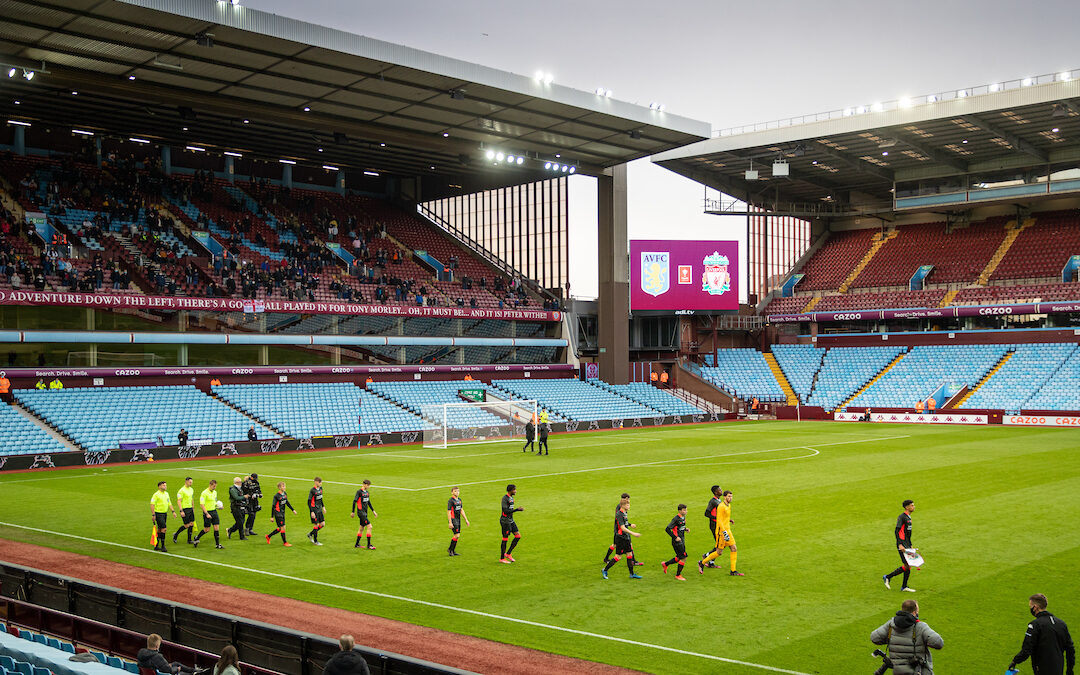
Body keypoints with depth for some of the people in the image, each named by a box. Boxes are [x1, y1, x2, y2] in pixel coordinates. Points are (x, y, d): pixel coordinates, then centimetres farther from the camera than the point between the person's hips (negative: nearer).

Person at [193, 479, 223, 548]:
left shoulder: (215, 492, 9)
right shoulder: (204, 493, -15)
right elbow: (201, 505, -17)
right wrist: (207, 514, -23)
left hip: (214, 511, 6)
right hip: (207, 512, -6)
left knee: (216, 528, 0)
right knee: (207, 530, 1)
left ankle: (217, 544, 4)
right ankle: (197, 538, 26)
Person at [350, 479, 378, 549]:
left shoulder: (367, 492, 11)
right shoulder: (359, 492, -13)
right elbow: (354, 501, -12)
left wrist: (373, 511, 22)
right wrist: (353, 512, -11)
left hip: (365, 512, 8)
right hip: (361, 512, -8)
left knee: (362, 528, 14)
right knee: (369, 526, -13)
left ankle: (357, 544, 24)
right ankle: (369, 545, -8)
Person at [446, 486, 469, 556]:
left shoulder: (459, 500, 12)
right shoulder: (450, 501, -13)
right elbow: (448, 512, -15)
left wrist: (466, 520, 19)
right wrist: (450, 522, -21)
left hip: (458, 519, 8)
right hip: (453, 519, -8)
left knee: (456, 535, 9)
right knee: (456, 535, -12)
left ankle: (452, 551, 18)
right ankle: (450, 549, 2)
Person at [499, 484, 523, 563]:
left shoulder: (511, 498, 12)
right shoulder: (505, 498, -16)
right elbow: (506, 511, -24)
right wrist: (516, 509, -25)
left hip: (511, 520, 9)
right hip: (505, 521, -9)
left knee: (518, 536, 5)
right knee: (505, 539, -3)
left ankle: (508, 554, 14)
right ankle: (502, 558, 9)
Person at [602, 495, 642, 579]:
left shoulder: (624, 513, 10)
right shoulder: (619, 514, -19)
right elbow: (622, 528, -26)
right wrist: (633, 533, -28)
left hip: (626, 538, 9)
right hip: (620, 538, -9)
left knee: (629, 554, 7)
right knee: (618, 556, -3)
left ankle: (632, 574, 12)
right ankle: (605, 570, 9)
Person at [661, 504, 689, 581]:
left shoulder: (683, 517, 6)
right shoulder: (676, 519, -19)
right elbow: (667, 529, -21)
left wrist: (685, 529, 4)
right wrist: (675, 537, -22)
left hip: (682, 540, 9)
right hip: (677, 541, -9)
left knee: (679, 558, 15)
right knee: (683, 557, -7)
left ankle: (665, 564, 33)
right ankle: (678, 575, 7)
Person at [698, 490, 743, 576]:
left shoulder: (729, 505, 12)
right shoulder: (721, 506, -17)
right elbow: (719, 521, -21)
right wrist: (724, 533, -25)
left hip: (727, 530, 9)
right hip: (721, 531, -9)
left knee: (734, 549, 1)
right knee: (719, 552, -2)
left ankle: (733, 571, 6)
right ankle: (702, 563, 14)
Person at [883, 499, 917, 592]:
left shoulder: (908, 517, 17)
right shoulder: (901, 517, -13)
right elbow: (897, 531, -20)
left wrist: (911, 545, 24)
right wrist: (900, 545, -27)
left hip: (907, 545, 9)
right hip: (902, 545, -9)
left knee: (909, 565, 6)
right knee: (907, 565, -11)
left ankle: (904, 587, 12)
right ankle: (887, 577, 0)